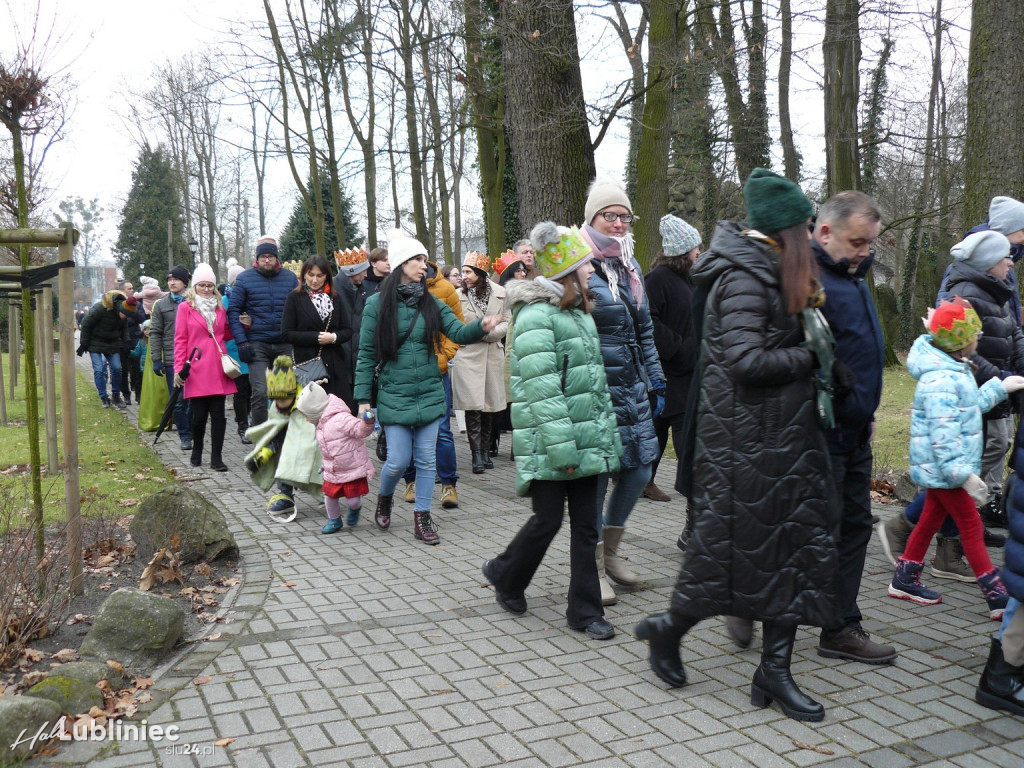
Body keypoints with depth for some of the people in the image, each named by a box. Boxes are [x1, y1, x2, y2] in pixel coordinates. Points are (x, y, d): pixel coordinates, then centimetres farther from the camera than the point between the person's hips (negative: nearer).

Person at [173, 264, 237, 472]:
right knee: (199, 414, 3)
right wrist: (179, 368, -6)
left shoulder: (219, 307, 16)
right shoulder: (185, 307, 4)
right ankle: (196, 451, 26)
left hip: (218, 369, 3)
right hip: (197, 370, -3)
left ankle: (217, 458, 5)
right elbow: (180, 340, 1)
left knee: (218, 414, 0)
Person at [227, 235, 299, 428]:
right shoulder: (244, 279, 4)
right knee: (259, 392, -9)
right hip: (257, 345, -2)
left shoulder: (290, 277, 9)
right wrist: (242, 342, -9)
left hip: (285, 345, 2)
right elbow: (233, 311, 2)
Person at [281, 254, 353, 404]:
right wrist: (316, 337, -11)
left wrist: (334, 337, -10)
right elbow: (286, 334, -3)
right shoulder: (295, 298, 3)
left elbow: (347, 331, 11)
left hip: (334, 366, 3)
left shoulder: (334, 298, 13)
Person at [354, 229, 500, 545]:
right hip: (394, 395, -3)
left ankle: (422, 518, 19)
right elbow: (366, 354, -3)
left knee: (426, 459, 7)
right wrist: (363, 398, -5)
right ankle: (384, 499, 30)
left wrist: (481, 326, -26)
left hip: (429, 393, 3)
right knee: (398, 460, -1)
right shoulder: (377, 304, -5)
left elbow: (458, 332, -5)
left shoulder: (431, 303, 4)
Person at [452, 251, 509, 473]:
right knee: (473, 406, -8)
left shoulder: (500, 293, 3)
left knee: (489, 406, 9)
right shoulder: (459, 295, -1)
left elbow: (506, 324, 3)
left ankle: (485, 451, 21)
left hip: (493, 355, 2)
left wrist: (486, 332, -11)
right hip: (467, 356, -2)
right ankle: (477, 455, -3)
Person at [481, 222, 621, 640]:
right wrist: (562, 449, -22)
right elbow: (542, 391, -20)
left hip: (586, 443, 8)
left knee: (586, 525, 9)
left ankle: (585, 610, 18)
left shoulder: (581, 315, 16)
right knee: (548, 519, 2)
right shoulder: (536, 317, -13)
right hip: (549, 447, -8)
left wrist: (607, 435, 15)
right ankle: (505, 576, 29)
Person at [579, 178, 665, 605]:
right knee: (595, 475, -1)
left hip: (633, 389, 8)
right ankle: (593, 567, 14)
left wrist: (655, 382, 18)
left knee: (639, 470, 10)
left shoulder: (631, 267, 15)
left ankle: (610, 549, 30)